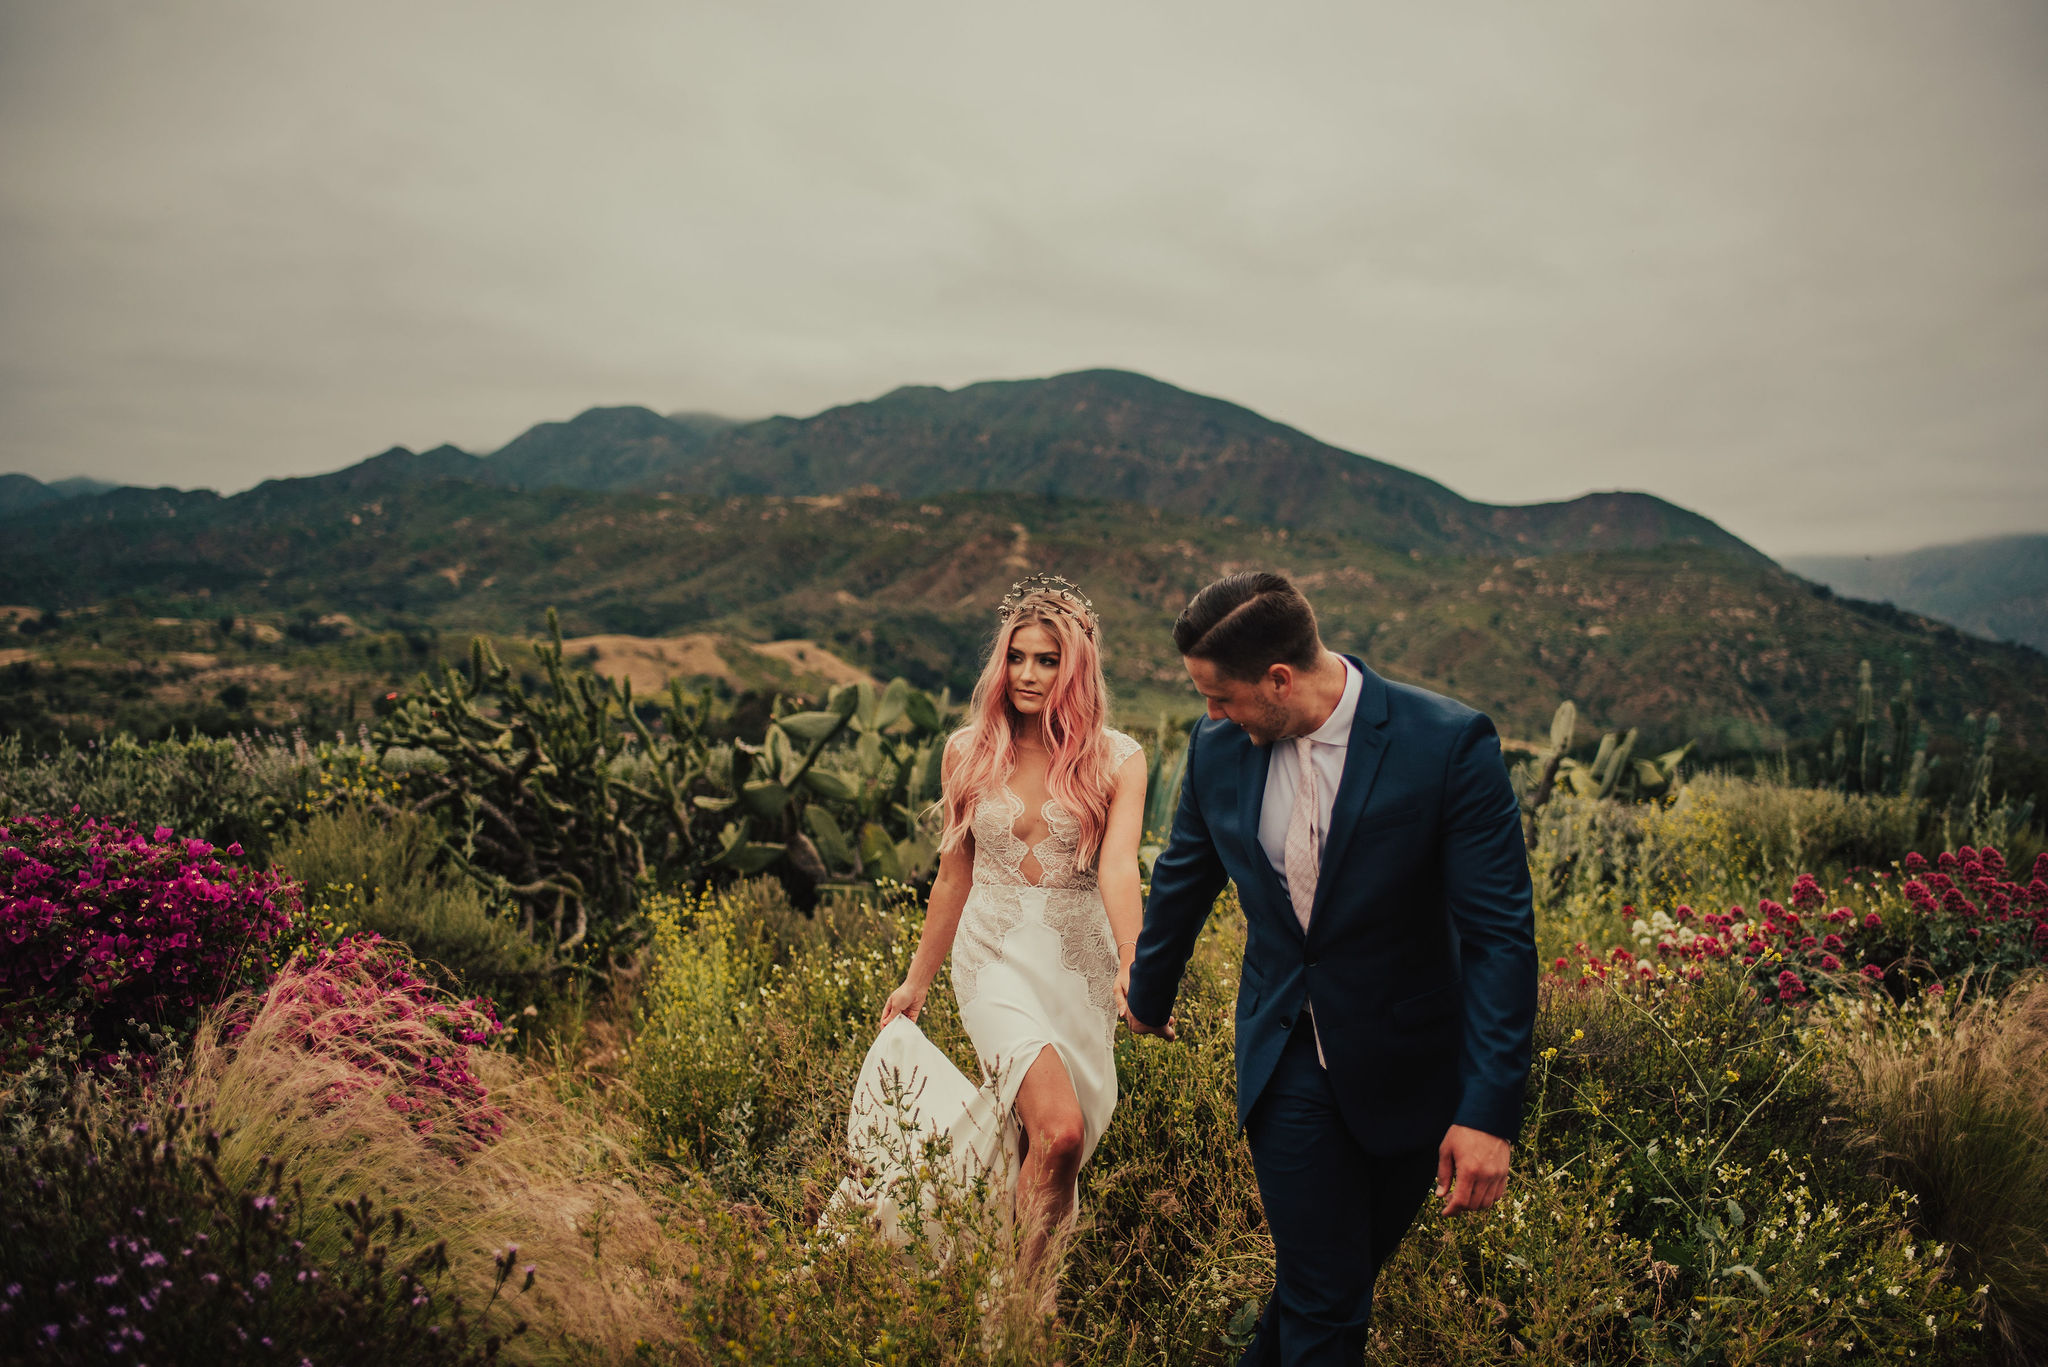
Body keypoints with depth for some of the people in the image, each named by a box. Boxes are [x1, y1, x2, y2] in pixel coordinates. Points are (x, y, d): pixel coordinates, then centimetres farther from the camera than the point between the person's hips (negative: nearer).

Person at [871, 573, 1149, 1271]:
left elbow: (1119, 867, -19)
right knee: (1058, 1130, -19)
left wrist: (1135, 972, -35)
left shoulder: (1116, 759, -4)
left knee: (1057, 1145, 7)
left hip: (1081, 963, 1)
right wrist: (916, 982, 18)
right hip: (996, 957, -1)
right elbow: (953, 877, 11)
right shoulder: (967, 752, 2)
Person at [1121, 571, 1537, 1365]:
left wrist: (1490, 1112, -21)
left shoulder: (1450, 744, -20)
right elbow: (1182, 882, 11)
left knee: (1340, 1274, 16)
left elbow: (1501, 935, -18)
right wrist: (1148, 993, 26)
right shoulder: (1219, 746, -7)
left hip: (1406, 1069, -1)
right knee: (1323, 1297, 2)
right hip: (1285, 1059, 2)